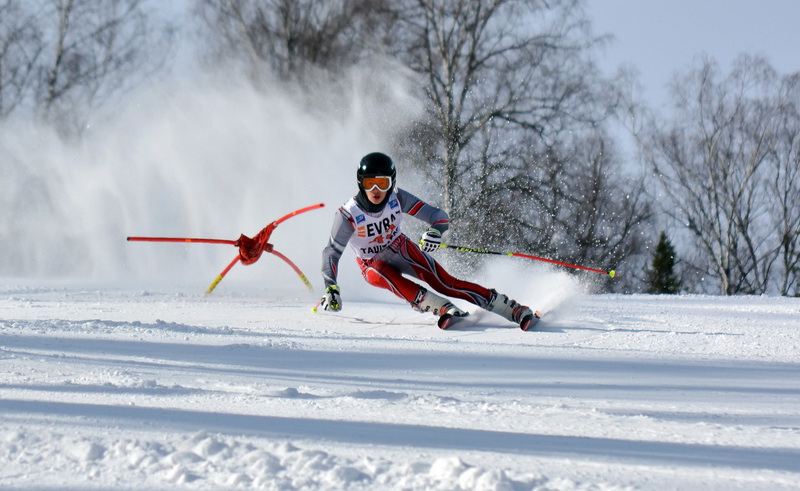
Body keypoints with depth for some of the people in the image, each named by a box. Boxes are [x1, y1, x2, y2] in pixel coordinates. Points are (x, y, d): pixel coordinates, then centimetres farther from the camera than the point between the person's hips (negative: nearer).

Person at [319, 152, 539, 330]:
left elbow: (439, 215, -18)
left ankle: (515, 310, -22)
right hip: (372, 264, -1)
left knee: (444, 283, -19)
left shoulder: (397, 198, -19)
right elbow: (331, 253, -18)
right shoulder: (348, 215, -24)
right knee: (387, 275, -37)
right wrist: (331, 288, -31)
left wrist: (436, 231, -41)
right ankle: (444, 309, -42)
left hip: (401, 250, 1)